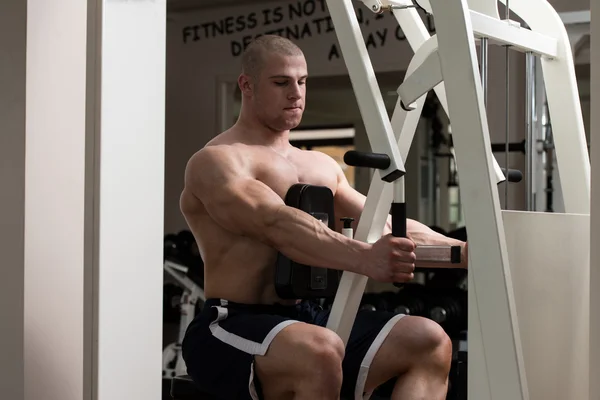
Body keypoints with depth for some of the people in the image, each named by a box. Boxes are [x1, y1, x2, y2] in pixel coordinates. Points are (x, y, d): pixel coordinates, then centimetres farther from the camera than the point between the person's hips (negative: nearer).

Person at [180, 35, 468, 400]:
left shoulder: (321, 166, 18)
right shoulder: (215, 162, -8)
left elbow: (388, 224, 14)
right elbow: (278, 225, -26)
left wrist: (464, 250, 1)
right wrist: (363, 258, -39)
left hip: (308, 318, 8)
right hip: (231, 327, -8)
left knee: (430, 342, -9)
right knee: (321, 353, -38)